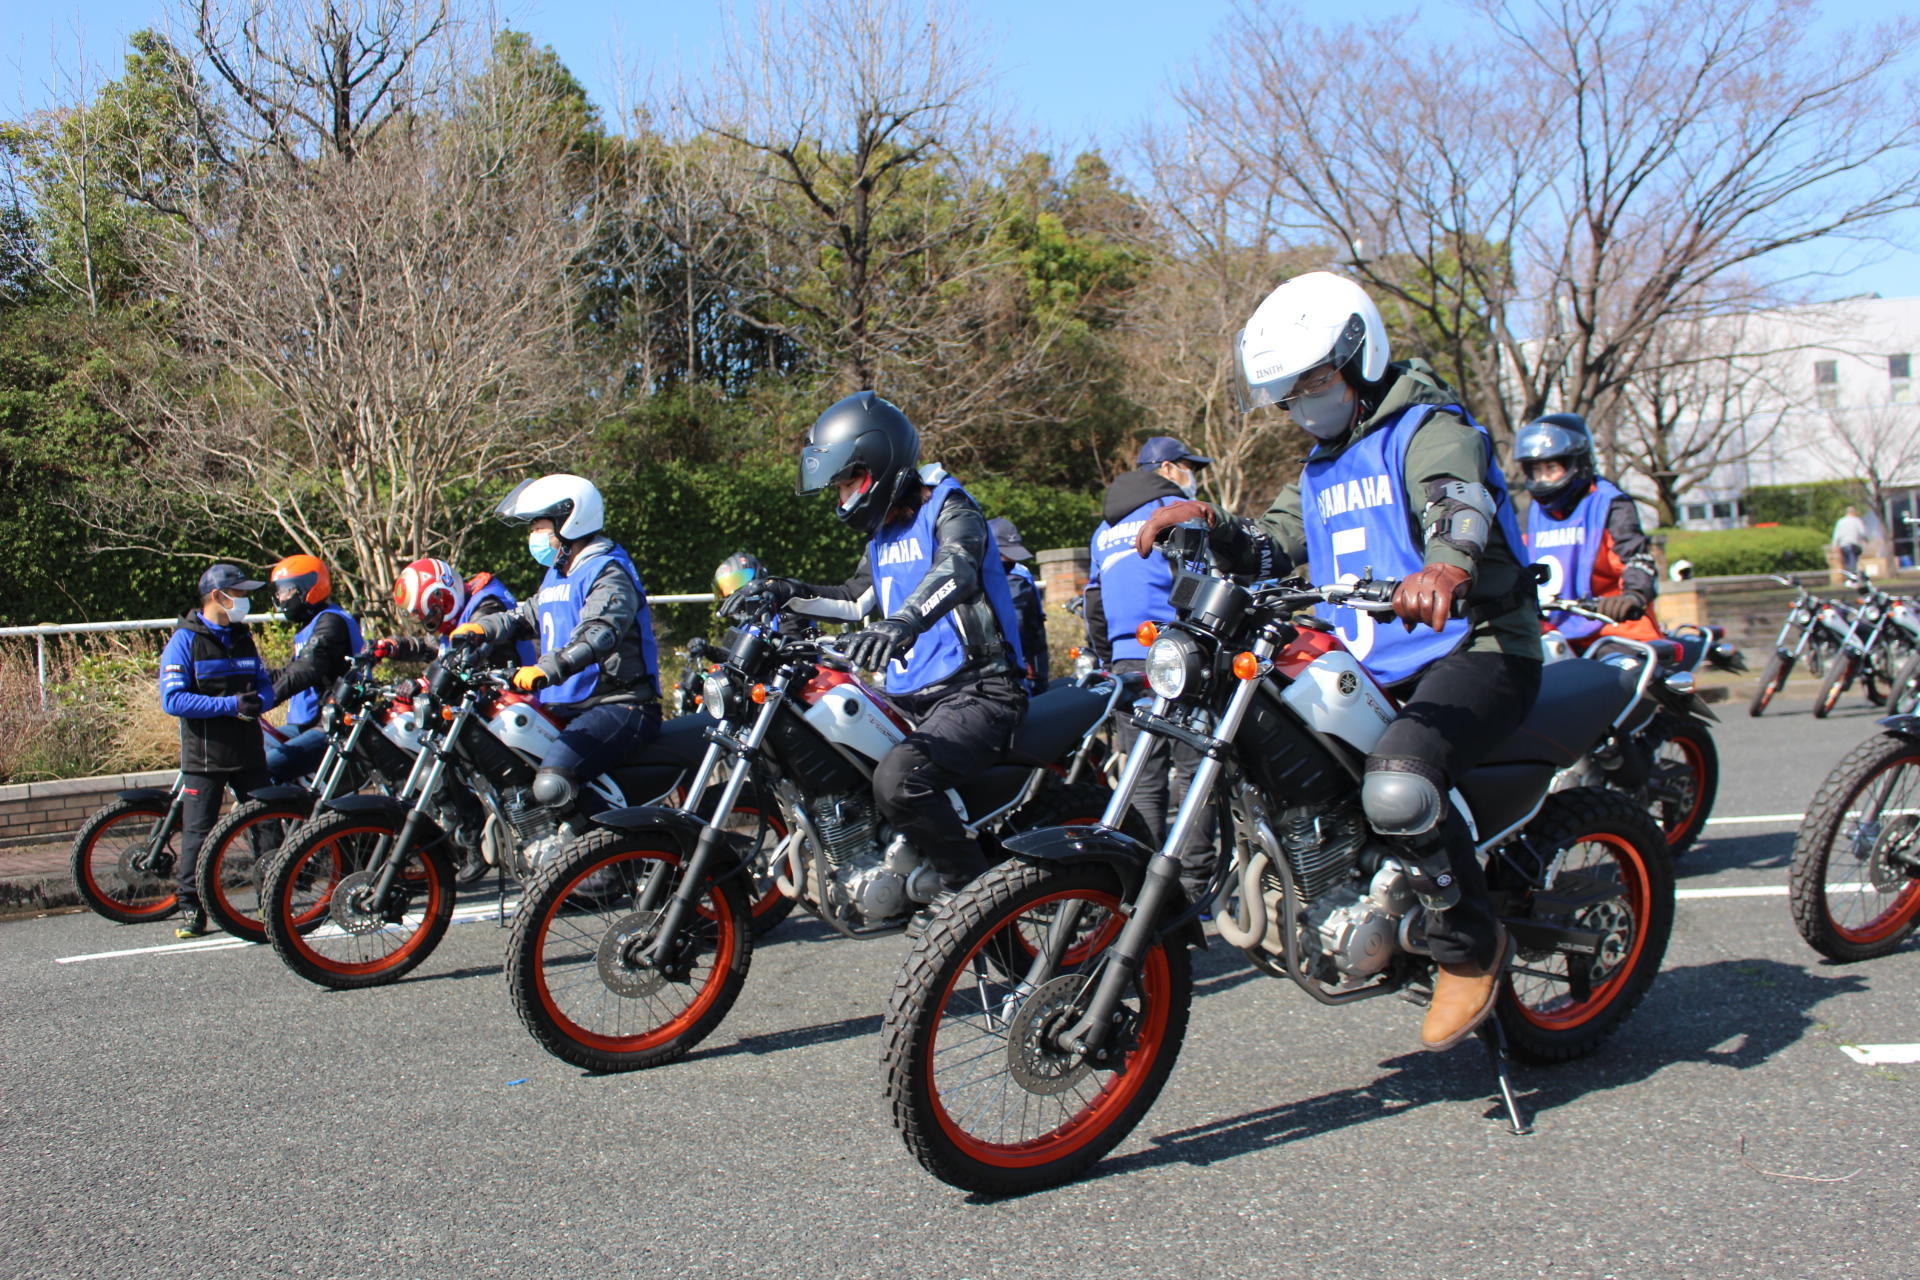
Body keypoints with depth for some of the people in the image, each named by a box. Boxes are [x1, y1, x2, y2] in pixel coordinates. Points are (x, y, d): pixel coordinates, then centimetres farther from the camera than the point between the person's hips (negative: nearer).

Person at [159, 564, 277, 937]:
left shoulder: (243, 638, 15)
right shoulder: (184, 640, -5)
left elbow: (265, 684, 16)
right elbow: (173, 700, -13)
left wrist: (257, 702, -9)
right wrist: (230, 704, -19)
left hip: (248, 751, 5)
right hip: (204, 754, -5)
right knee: (197, 832, -2)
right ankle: (191, 908, 6)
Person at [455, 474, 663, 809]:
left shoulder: (608, 573, -10)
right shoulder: (556, 576, 21)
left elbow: (598, 634, -28)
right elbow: (525, 616, 31)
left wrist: (548, 669, -43)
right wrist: (479, 628, 9)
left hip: (618, 707, -10)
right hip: (567, 707, 10)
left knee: (552, 784, -31)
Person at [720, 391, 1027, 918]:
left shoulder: (948, 509, -8)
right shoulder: (884, 535, 19)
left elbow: (955, 568, -30)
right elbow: (855, 601, 34)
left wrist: (903, 621, -51)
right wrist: (788, 593, 16)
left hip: (977, 692, -10)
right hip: (912, 696, 10)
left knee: (898, 779, -33)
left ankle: (969, 882, -14)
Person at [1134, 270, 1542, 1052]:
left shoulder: (1431, 430, -6)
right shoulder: (1323, 468, 22)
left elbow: (1460, 503, -29)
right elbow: (1271, 550, 14)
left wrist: (1446, 566, -52)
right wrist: (1210, 526, -8)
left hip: (1474, 649, -9)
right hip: (1369, 668, 9)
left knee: (1397, 786, -35)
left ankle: (1471, 947, -11)